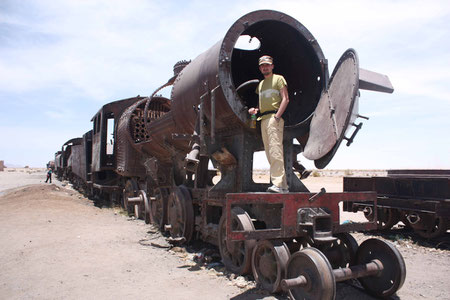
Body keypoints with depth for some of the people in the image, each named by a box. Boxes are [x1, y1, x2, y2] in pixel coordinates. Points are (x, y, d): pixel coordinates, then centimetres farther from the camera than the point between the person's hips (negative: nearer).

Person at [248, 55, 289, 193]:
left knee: (275, 151, -16)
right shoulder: (260, 84, 26)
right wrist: (256, 110, 8)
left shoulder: (278, 79, 5)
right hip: (263, 120, 8)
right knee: (269, 153, 4)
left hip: (274, 117, -8)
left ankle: (278, 184, -18)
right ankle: (283, 186, 8)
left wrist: (277, 116, -16)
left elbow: (285, 99, -5)